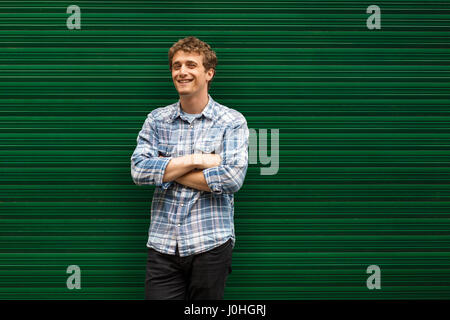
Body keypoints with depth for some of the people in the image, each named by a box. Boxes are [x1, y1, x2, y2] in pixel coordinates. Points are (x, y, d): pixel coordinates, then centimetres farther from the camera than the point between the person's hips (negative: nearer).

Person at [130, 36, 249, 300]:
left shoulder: (232, 121, 0)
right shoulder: (157, 120, 9)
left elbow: (233, 178, -14)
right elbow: (139, 170, -5)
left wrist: (167, 171, -8)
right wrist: (195, 160, -13)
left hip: (210, 244, -2)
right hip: (162, 245, 2)